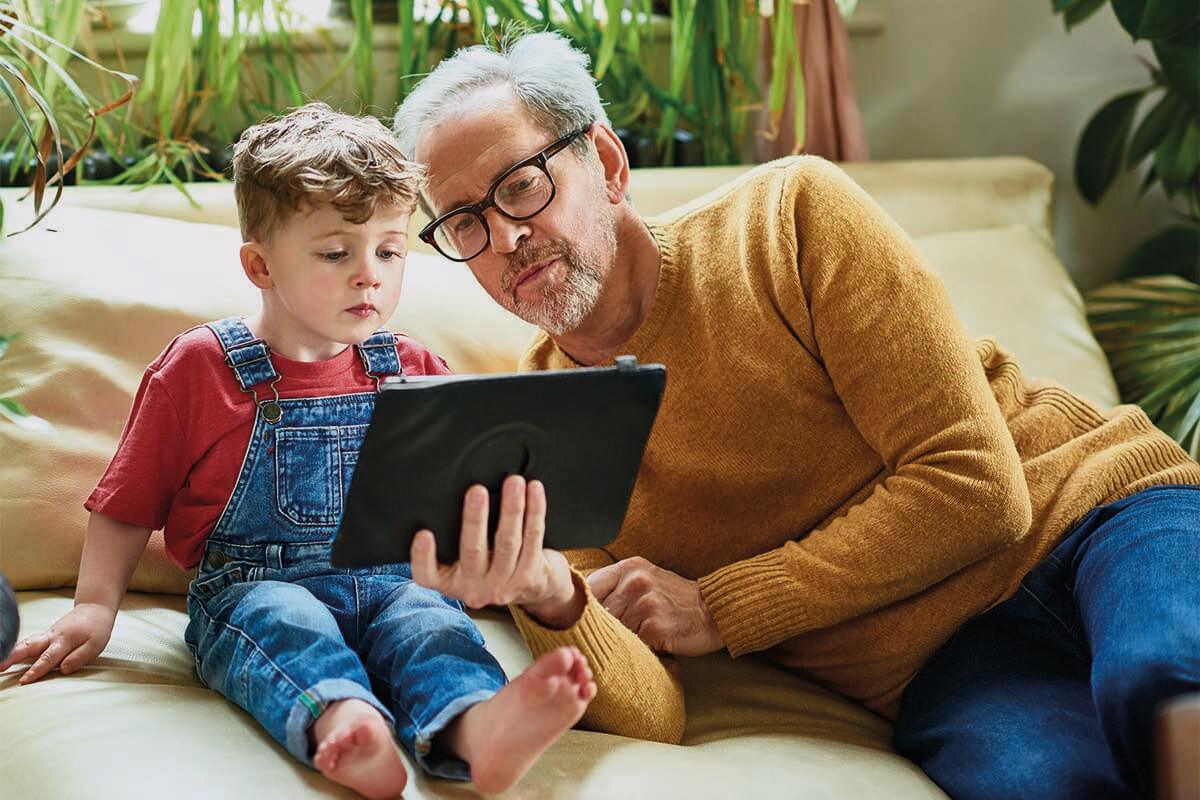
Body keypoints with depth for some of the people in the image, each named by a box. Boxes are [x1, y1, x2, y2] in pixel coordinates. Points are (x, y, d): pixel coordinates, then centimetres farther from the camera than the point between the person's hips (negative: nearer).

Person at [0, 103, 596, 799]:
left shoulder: (413, 371, 14)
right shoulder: (197, 368, 5)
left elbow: (467, 488, 13)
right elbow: (127, 505, 10)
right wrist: (96, 605, 0)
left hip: (391, 582, 2)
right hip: (250, 588, -2)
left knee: (432, 621, -30)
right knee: (286, 624, -35)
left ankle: (476, 729, -62)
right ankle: (343, 723, -66)